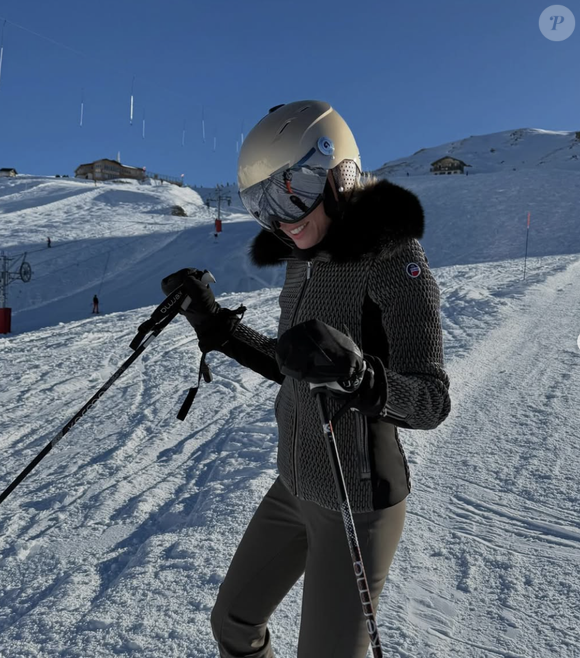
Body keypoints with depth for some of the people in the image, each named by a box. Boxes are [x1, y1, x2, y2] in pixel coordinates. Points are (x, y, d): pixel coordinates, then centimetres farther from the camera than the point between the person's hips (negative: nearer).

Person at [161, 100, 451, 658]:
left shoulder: (394, 259, -20)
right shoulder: (303, 260, 2)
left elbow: (432, 401, -23)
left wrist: (356, 374, -42)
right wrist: (216, 325, 4)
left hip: (357, 500, -7)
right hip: (294, 487, 8)